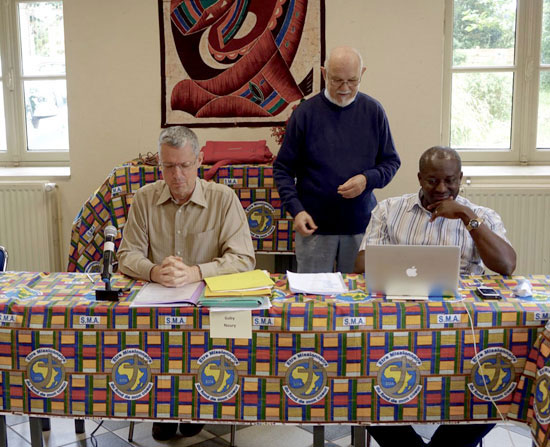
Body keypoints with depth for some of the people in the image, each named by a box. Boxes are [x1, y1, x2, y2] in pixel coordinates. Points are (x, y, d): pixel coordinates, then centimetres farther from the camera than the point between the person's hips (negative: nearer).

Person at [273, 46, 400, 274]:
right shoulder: (305, 112, -1)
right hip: (314, 227, -1)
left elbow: (391, 162, 9)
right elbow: (283, 169, 1)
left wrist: (367, 179, -11)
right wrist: (296, 209, -11)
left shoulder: (373, 111, 4)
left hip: (362, 225, 2)